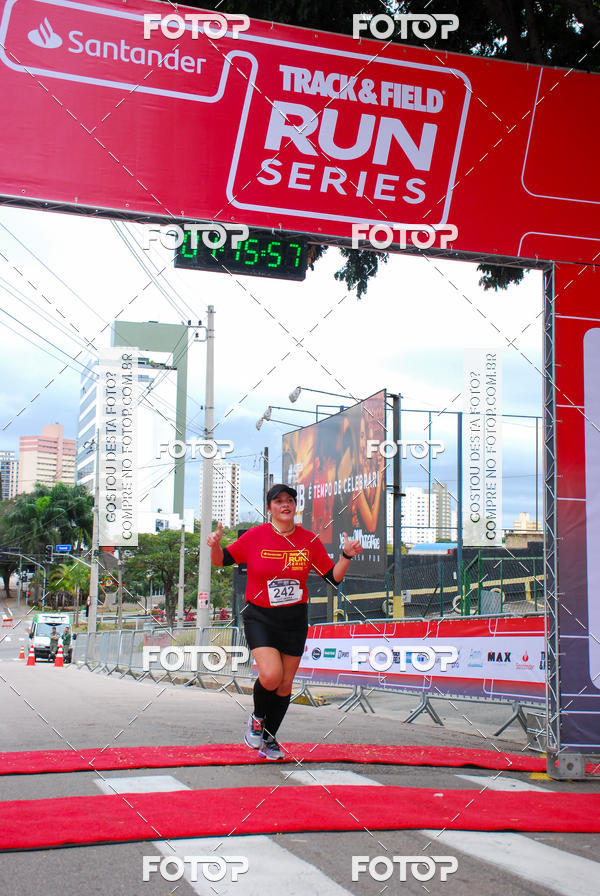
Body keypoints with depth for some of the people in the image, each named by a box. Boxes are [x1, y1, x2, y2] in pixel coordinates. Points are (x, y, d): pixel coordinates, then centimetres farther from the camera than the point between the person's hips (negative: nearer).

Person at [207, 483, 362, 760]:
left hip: (294, 620, 3)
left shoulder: (309, 540, -1)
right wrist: (215, 545, -19)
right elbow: (221, 561, 2)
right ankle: (257, 718, 11)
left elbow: (333, 578, 2)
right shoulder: (255, 536, -6)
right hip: (260, 618, -3)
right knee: (271, 675, -21)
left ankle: (269, 740, 30)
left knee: (285, 685, 8)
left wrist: (347, 556, -13)